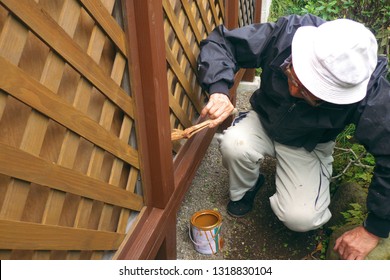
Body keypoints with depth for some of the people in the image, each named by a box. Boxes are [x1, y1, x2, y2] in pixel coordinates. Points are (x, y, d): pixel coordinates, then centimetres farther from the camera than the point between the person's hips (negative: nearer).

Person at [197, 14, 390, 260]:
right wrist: (219, 90, -42)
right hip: (264, 122, 2)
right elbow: (220, 42, -23)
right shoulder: (285, 35, -31)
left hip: (309, 145, -1)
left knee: (300, 219, -22)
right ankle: (244, 190, 4)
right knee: (234, 145, -32)